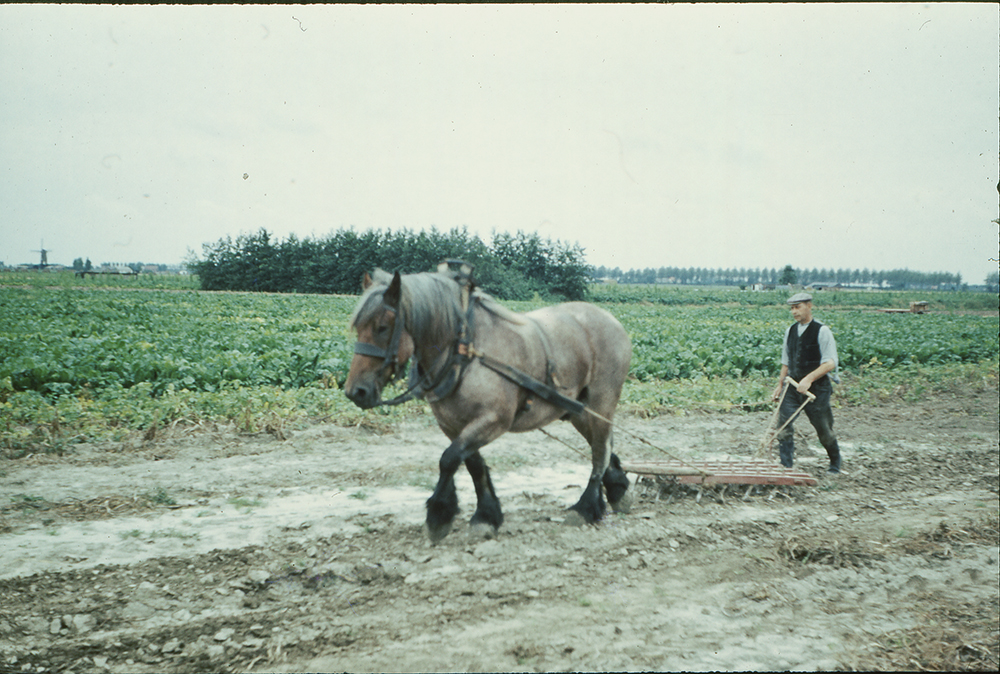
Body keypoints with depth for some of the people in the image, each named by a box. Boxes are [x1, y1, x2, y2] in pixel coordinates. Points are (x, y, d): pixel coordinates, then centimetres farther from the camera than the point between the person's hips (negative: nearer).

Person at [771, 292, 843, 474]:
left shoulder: (822, 331, -10)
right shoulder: (790, 331, 8)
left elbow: (830, 363, -16)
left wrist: (808, 379, -25)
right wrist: (780, 385, 17)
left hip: (817, 387, -5)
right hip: (793, 385, 5)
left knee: (823, 428, 7)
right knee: (783, 421, -11)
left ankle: (835, 462, 32)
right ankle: (785, 465, -6)